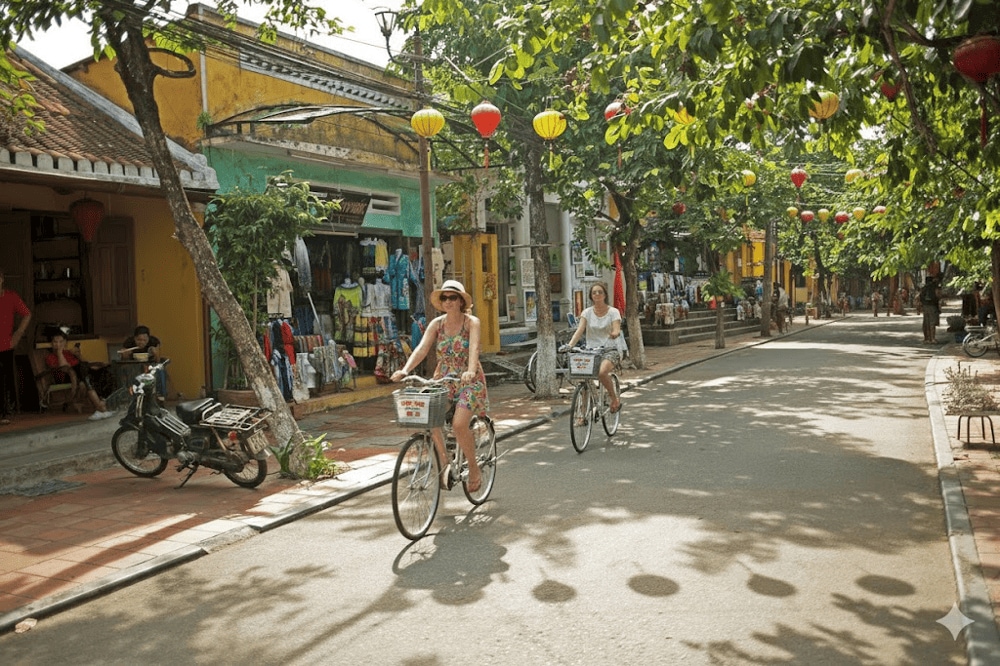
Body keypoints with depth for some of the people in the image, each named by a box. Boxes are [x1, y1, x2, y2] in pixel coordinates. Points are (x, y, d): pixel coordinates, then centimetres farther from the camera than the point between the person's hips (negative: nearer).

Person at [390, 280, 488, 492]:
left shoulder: (472, 322, -8)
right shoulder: (436, 324, 1)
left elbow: (474, 348, -24)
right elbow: (422, 349, -11)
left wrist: (471, 371, -44)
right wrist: (404, 370, -28)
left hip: (469, 381, -4)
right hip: (443, 380, 4)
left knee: (459, 424, -22)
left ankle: (474, 468, 1)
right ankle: (445, 463, 3)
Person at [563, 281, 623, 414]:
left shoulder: (613, 311, 1)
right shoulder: (587, 312, 6)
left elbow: (617, 330, -12)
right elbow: (579, 330, -7)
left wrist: (614, 334, -38)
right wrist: (570, 345, -25)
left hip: (610, 350, -3)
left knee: (602, 372, -33)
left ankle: (615, 398, -7)